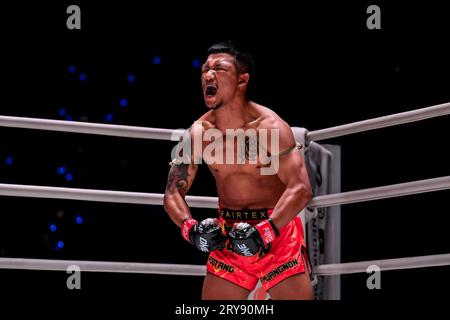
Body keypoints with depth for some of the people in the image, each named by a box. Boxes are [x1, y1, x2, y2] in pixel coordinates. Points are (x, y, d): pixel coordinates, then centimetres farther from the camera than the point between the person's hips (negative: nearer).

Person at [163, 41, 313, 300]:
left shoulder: (270, 126, -14)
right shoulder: (199, 133, -2)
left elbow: (300, 188, -22)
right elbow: (173, 193, 2)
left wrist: (265, 231, -33)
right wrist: (191, 228, -19)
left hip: (277, 230, -3)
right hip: (228, 236, 4)